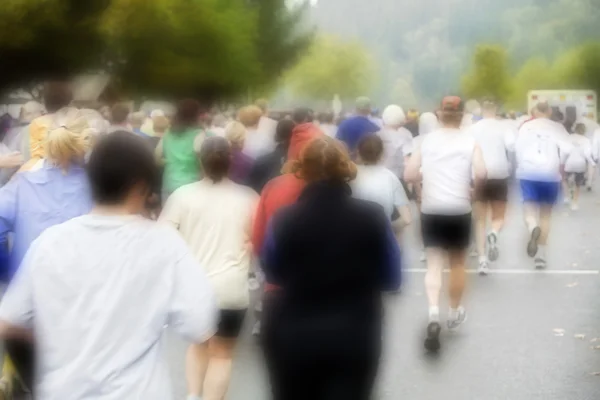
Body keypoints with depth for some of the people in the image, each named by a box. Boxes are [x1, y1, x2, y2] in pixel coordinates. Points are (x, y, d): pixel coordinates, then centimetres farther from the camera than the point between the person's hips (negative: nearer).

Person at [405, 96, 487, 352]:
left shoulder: (427, 140, 5)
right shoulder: (470, 142, 0)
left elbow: (409, 175, 1)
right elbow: (480, 173, -15)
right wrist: (472, 185, 5)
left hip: (430, 210, 1)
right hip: (459, 210, -1)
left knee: (434, 264, 0)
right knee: (457, 262, 19)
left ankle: (433, 315, -22)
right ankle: (455, 313, 33)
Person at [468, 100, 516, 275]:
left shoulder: (473, 128, 6)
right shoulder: (503, 125, 1)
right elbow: (512, 145, -16)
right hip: (499, 175, -1)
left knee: (480, 220, 7)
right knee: (498, 217, 12)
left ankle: (482, 260, -4)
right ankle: (494, 235, -23)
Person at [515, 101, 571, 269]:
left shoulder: (526, 126, 5)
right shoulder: (558, 127, 2)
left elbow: (517, 148, -2)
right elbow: (566, 149, -10)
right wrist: (561, 167, 5)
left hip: (528, 172, 0)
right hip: (550, 174, 0)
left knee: (530, 207, 1)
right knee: (546, 213, 12)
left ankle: (533, 228, -37)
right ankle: (541, 254, 9)